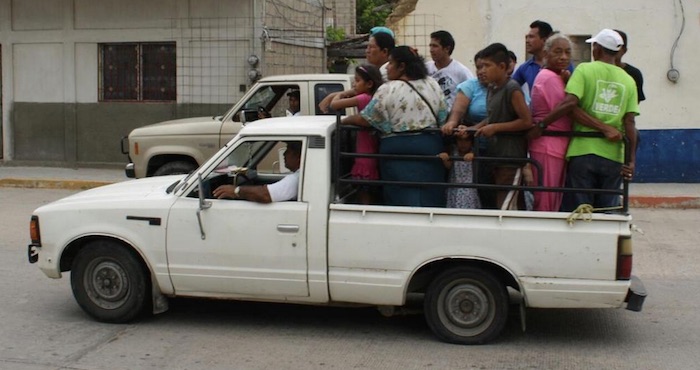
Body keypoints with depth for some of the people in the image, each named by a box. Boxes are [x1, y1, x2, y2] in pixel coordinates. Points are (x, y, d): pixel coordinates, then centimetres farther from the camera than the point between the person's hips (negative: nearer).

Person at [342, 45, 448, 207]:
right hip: (430, 147, 5)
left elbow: (365, 120, -7)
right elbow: (443, 116, 11)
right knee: (430, 197, 10)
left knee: (402, 200, 1)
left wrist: (344, 120, 9)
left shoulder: (388, 89, -10)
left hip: (399, 149, -5)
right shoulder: (432, 84, 7)